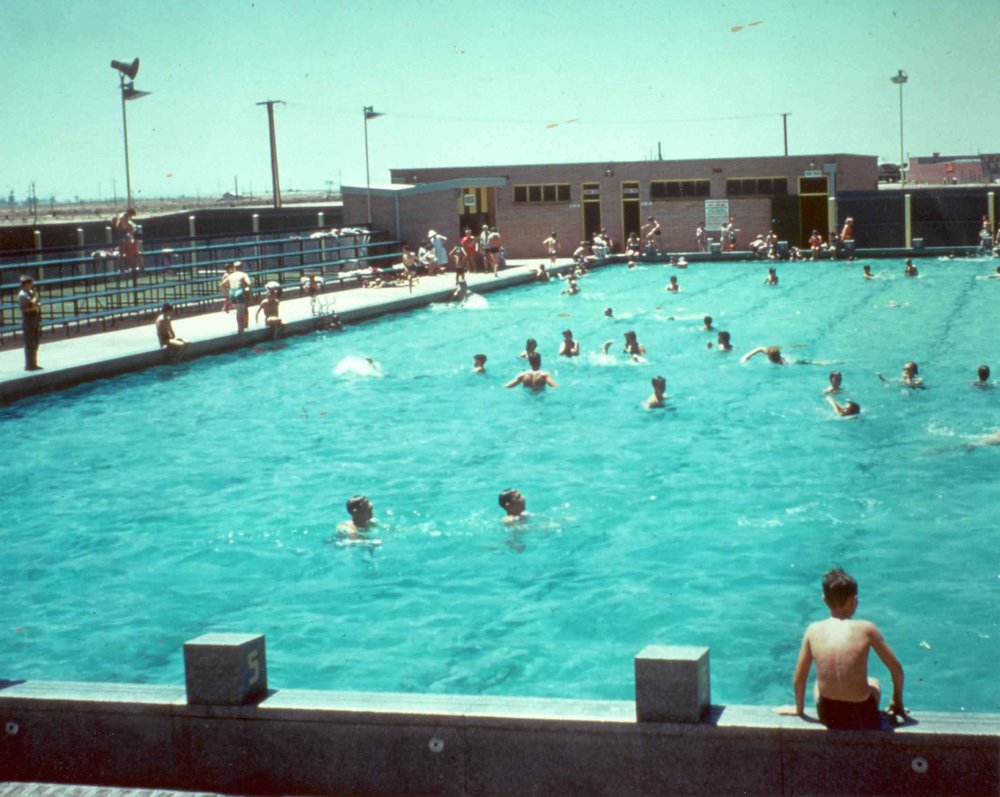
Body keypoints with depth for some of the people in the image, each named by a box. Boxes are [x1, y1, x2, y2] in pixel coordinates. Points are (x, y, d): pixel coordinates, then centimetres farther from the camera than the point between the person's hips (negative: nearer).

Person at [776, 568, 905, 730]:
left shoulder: (813, 630, -5)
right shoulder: (866, 629, -10)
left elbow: (799, 679, 2)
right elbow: (896, 669, -1)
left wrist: (799, 709, 19)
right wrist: (897, 702, 16)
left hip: (828, 716, 2)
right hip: (863, 719, -1)